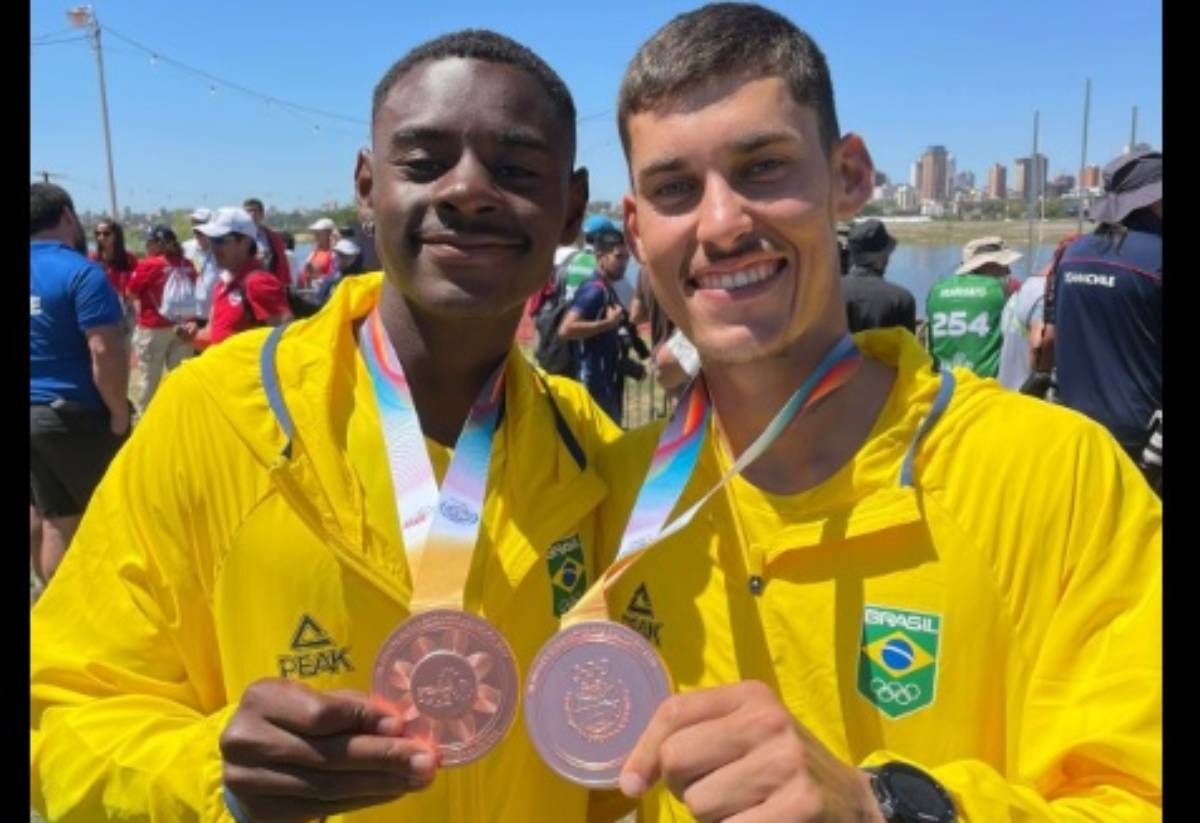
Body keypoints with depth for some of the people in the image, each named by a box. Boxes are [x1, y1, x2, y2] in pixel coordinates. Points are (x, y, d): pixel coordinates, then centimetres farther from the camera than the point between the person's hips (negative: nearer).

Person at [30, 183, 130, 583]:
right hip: (76, 415, -7)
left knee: (51, 518, 15)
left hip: (38, 413, 7)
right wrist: (119, 413, -11)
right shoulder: (81, 272, -14)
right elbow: (106, 351, -22)